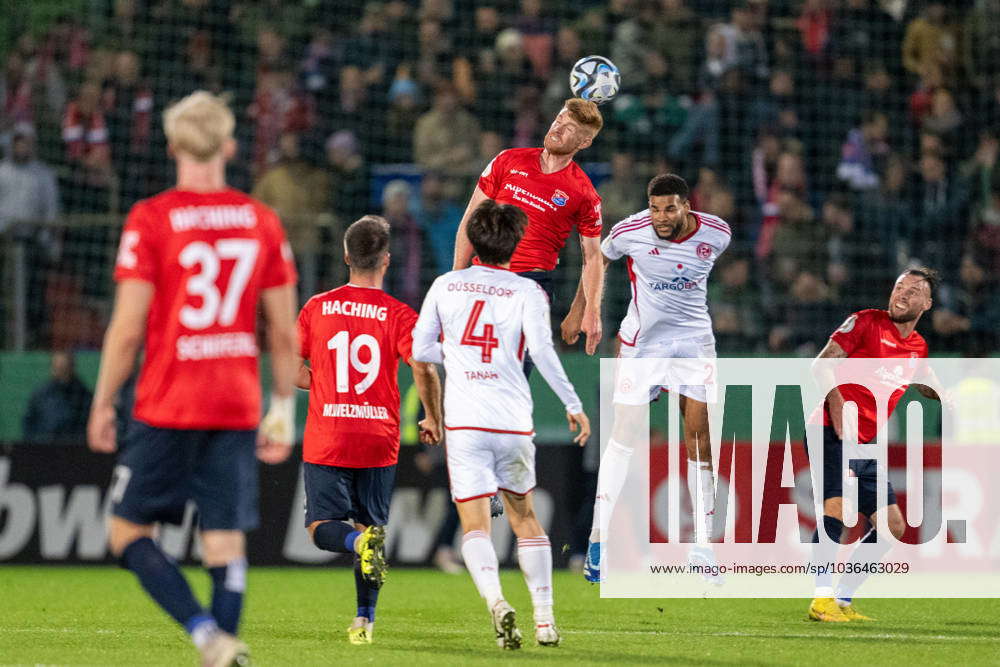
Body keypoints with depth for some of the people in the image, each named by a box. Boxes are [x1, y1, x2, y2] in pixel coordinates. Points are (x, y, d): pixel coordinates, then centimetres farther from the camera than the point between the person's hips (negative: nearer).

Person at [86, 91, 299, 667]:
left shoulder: (150, 220, -7)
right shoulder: (262, 221, 5)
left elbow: (127, 329, -9)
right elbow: (286, 332, 6)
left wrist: (103, 404, 2)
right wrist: (283, 409, 14)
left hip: (168, 408, -3)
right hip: (238, 407, 4)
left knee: (128, 531, 6)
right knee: (227, 542, 5)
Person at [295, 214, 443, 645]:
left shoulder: (316, 308, 2)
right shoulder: (400, 315, -4)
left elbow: (292, 372, 4)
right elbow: (424, 371, -15)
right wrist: (433, 421, 1)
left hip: (325, 441, 0)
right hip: (379, 442, 0)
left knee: (322, 526, 4)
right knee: (370, 525, 13)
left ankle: (361, 541, -29)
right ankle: (364, 621, 9)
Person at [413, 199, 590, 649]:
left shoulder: (445, 286, 7)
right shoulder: (526, 291, 1)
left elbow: (421, 350, 10)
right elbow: (542, 350, -12)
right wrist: (572, 404, -6)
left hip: (463, 423, 0)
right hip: (513, 422, 0)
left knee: (474, 524, -3)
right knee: (524, 516, 18)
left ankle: (494, 599, -30)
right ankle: (545, 618, 16)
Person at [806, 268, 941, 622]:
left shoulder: (918, 346, 15)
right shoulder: (866, 322, -5)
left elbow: (922, 383, 37)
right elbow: (823, 363, -10)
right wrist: (836, 401, -24)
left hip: (865, 445, 8)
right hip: (833, 433, -8)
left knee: (892, 526, 5)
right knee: (836, 508, -26)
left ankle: (843, 600, 11)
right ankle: (822, 598, -26)